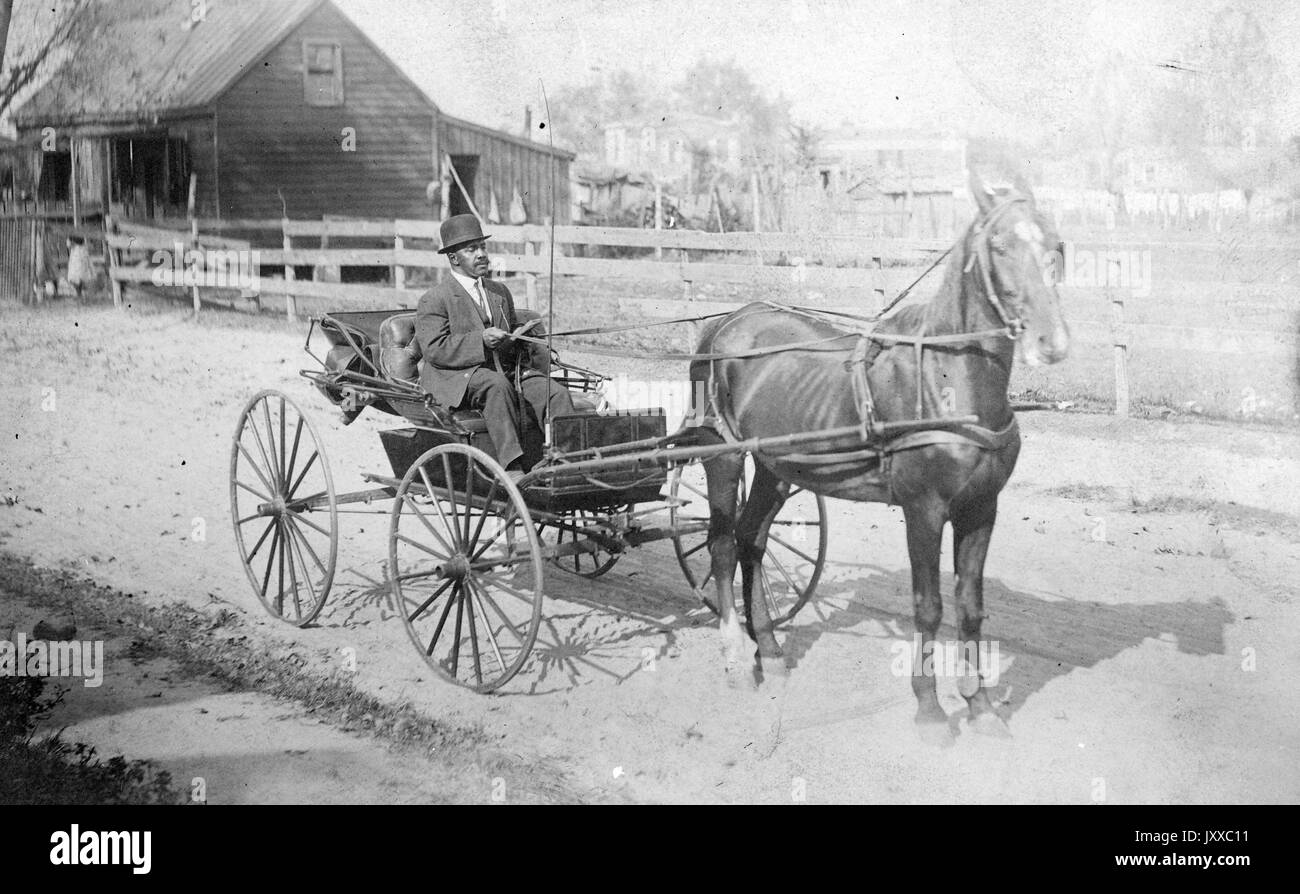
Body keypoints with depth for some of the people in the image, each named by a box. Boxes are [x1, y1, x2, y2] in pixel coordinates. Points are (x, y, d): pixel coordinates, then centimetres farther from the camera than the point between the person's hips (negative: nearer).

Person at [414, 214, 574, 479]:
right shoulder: (433, 300, 1)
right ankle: (512, 470, -42)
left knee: (556, 394, -20)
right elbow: (433, 350, -11)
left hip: (505, 370, 6)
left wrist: (518, 341, 8)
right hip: (458, 379, -6)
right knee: (498, 386, -38)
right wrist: (481, 340, -20)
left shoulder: (500, 292, 22)